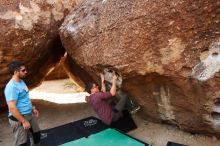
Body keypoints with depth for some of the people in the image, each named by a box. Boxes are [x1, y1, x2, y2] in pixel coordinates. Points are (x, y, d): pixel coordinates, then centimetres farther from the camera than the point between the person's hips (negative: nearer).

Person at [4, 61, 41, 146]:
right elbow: (12, 108, -27)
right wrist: (24, 121, -24)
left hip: (29, 115, 9)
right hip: (19, 119, -9)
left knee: (37, 133, 23)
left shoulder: (21, 82, 6)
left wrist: (33, 108, 19)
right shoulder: (12, 86, -24)